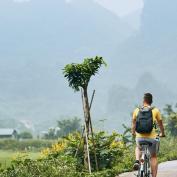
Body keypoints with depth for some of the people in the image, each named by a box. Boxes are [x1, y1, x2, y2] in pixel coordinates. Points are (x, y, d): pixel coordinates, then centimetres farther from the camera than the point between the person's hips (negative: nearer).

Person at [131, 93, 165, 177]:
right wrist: (162, 133, 32)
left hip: (139, 137, 1)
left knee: (138, 148, 34)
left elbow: (134, 123, 20)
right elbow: (160, 124, 12)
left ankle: (137, 161, 7)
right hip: (152, 137, -1)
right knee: (153, 157, 17)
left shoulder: (137, 110, 5)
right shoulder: (155, 110, 0)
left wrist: (133, 132, 40)